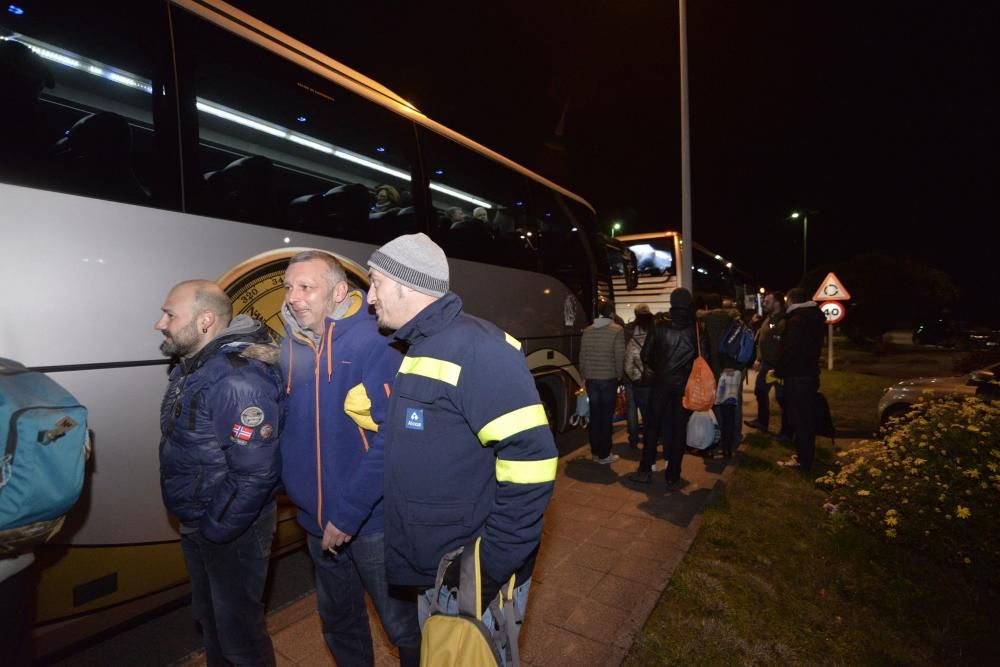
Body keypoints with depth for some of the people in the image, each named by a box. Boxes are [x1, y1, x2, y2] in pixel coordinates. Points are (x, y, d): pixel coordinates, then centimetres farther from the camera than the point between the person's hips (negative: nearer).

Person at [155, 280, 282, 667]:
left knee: (238, 628, 11)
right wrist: (194, 524, 13)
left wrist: (214, 530, -18)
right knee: (208, 615, 28)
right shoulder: (192, 369, 4)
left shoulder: (238, 381, -29)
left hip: (230, 530, -9)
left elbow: (256, 474, -31)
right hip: (197, 522, 9)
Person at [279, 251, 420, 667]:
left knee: (401, 624, 14)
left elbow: (390, 439, -24)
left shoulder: (370, 345, -20)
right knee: (337, 621, 27)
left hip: (371, 522, -6)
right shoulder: (290, 348, 2)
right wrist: (295, 489, 5)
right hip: (316, 522, 7)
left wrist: (350, 513, -23)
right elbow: (288, 427, 13)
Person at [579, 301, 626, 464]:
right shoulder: (617, 330, -9)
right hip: (609, 378, -4)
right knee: (606, 416, 4)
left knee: (594, 415, 13)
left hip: (591, 379, 4)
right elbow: (620, 356, -10)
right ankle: (604, 455, 9)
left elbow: (582, 356, 8)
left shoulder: (587, 331, 5)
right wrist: (619, 376, 4)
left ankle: (595, 452, 21)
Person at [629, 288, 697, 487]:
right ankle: (673, 477, 14)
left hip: (662, 382, 0)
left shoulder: (660, 327, -7)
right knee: (679, 429, 8)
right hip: (685, 385, 0)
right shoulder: (695, 328, -8)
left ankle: (645, 470, 16)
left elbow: (646, 355, -4)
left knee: (653, 426, 12)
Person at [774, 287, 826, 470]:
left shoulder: (796, 320, -18)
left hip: (796, 376, -9)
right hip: (810, 373, 9)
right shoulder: (814, 317, 11)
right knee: (807, 417, 16)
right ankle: (806, 455, 26)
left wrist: (778, 371, -7)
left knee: (799, 418, -2)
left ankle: (802, 459, 5)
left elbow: (788, 350, -20)